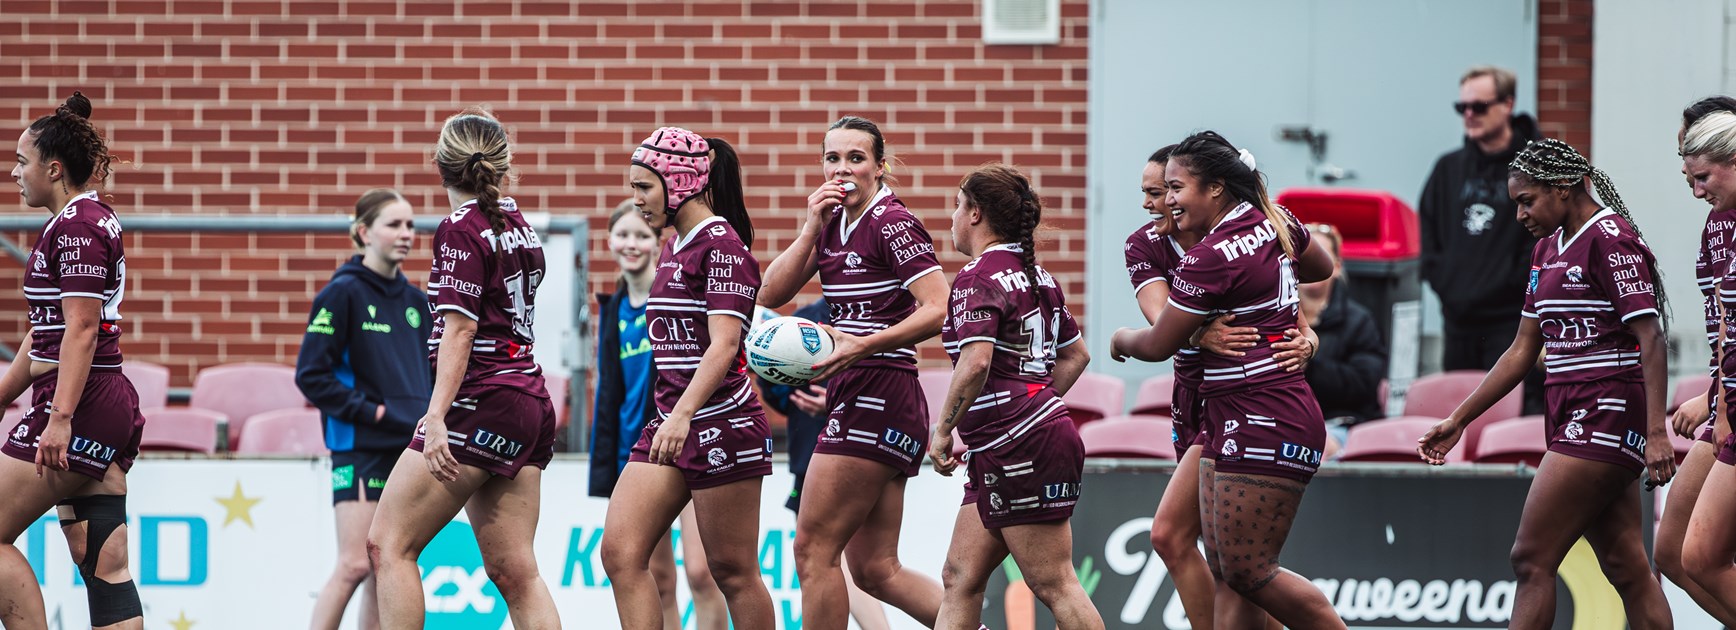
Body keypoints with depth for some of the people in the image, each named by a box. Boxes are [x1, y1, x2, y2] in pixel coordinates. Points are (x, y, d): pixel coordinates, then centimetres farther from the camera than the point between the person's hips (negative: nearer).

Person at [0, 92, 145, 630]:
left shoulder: (76, 226, -11)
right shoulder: (91, 220, 20)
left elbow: (81, 329, -20)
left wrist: (60, 418, -26)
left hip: (81, 406, -10)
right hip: (111, 410, 10)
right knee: (104, 569, 4)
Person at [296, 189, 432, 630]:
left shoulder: (415, 302, 14)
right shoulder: (343, 293, -6)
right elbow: (311, 375, -10)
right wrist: (369, 411, -15)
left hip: (408, 449, 6)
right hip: (360, 448, -6)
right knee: (355, 564, -13)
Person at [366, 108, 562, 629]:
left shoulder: (460, 231, -9)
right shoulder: (518, 227, 13)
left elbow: (459, 331, -18)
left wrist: (436, 418, -23)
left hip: (481, 402, -8)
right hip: (531, 406, 8)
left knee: (389, 545, -6)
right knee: (514, 571, 5)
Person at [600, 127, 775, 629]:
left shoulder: (722, 246, -12)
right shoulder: (675, 248, 16)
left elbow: (723, 344, -22)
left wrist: (683, 415, -33)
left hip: (720, 421, -9)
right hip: (670, 423, 9)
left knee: (732, 570, -2)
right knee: (620, 551, -5)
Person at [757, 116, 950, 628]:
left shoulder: (892, 223, -11)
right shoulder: (834, 223, 14)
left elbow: (938, 309, -19)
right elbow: (770, 294, 10)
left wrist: (863, 345, -27)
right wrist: (812, 227, 0)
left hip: (877, 399, -9)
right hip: (854, 398, 9)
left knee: (813, 548, -6)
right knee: (874, 569, 8)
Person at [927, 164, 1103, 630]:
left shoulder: (978, 280, -11)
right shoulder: (1035, 276, 17)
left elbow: (976, 363, -24)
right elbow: (1076, 355, 25)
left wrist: (943, 430, -14)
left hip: (1021, 446, -10)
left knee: (1052, 583, -7)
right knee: (961, 576, 8)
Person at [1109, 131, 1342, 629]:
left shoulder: (1211, 257, -18)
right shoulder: (1275, 223, 8)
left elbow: (1159, 345, -8)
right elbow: (1322, 267, 30)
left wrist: (1121, 339, 14)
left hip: (1264, 428, -10)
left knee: (1247, 571, -7)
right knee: (1227, 572, 5)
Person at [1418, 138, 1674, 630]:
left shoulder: (1610, 239, -11)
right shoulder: (1549, 247, 17)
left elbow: (1651, 338, -17)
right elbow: (1523, 350, 23)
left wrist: (1657, 432, -25)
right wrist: (1457, 421, 21)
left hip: (1607, 417, -9)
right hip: (1573, 418, 9)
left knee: (1531, 560, -11)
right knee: (1626, 570, 6)